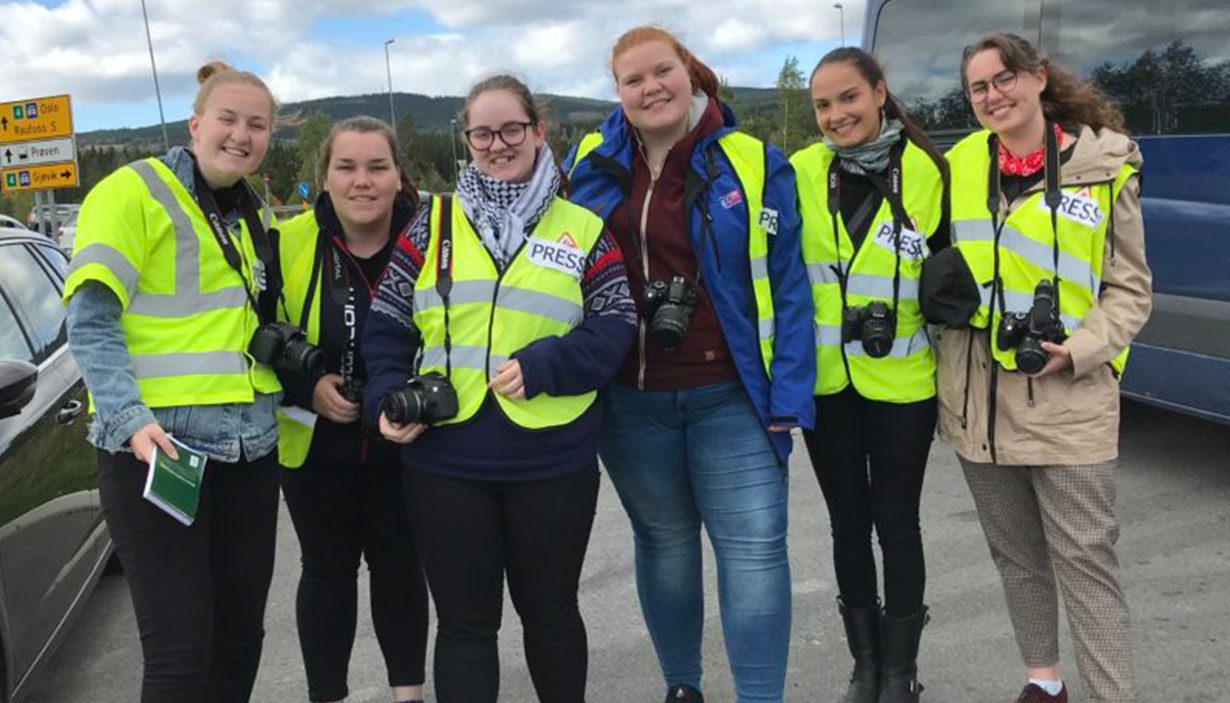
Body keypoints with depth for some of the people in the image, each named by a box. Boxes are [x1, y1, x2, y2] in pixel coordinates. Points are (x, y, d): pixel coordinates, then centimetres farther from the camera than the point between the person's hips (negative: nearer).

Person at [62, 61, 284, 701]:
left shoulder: (254, 216, 16)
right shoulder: (134, 192, -5)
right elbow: (90, 322, -11)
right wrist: (130, 419, -23)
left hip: (249, 449, 7)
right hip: (156, 448, -7)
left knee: (240, 635, 12)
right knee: (180, 650, -6)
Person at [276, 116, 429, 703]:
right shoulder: (288, 244, -11)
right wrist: (307, 387, -17)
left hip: (402, 444, 1)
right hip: (314, 444, 0)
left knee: (400, 566, 15)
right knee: (328, 573, 13)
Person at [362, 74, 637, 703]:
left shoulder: (583, 228, 5)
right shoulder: (434, 223, 8)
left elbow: (614, 326, -2)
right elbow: (387, 324, 7)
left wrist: (541, 367, -17)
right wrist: (389, 398, -9)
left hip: (553, 461, 0)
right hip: (444, 461, 1)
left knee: (550, 610, 17)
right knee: (465, 621, 11)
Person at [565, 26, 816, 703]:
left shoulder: (754, 166, -4)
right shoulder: (591, 165, 3)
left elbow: (787, 287, -4)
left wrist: (787, 396, -9)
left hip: (731, 396, -2)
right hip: (629, 399, 3)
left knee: (755, 548, -4)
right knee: (663, 545, 16)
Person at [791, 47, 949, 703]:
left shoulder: (927, 172, -6)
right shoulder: (800, 173, -3)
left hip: (901, 383, -2)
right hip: (823, 382, 2)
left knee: (896, 525, 8)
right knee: (848, 523, 14)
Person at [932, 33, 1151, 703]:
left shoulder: (1103, 168, -3)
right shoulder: (958, 166, 5)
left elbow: (1130, 291, 0)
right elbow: (933, 262, 16)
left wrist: (1081, 351, -14)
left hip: (1066, 401, -3)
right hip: (977, 397, 4)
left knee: (1085, 560, -1)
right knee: (1016, 555, 16)